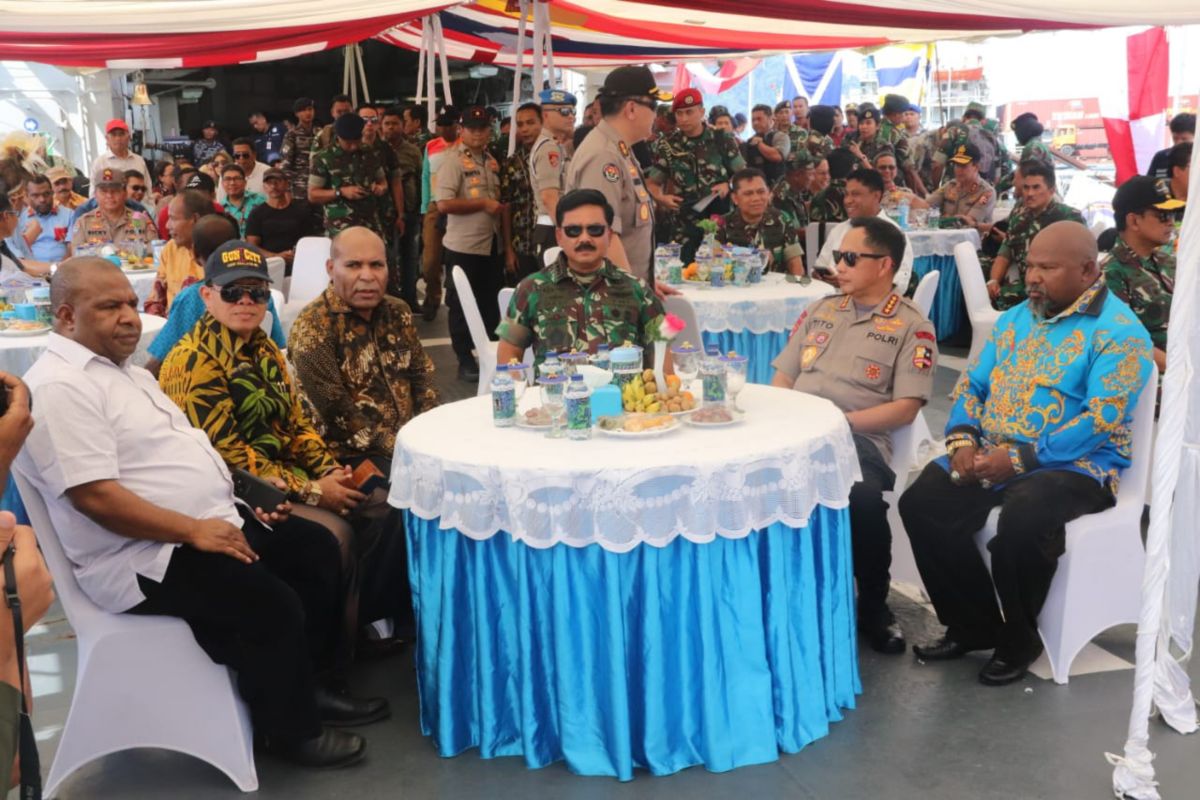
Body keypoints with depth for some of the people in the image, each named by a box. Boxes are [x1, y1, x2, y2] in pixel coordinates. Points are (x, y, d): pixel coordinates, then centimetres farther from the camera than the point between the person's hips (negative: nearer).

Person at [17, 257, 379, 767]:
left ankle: (299, 685, 20)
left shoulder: (124, 370, 15)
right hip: (146, 556, -11)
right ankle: (290, 729, 2)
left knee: (315, 549, 9)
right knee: (273, 606, -22)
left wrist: (230, 506, 10)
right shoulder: (60, 387, -17)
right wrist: (194, 531, -23)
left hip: (211, 521, 11)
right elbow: (95, 496, -26)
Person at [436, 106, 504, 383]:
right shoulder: (453, 160, -10)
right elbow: (443, 204, -20)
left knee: (490, 304, 12)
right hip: (463, 246, -6)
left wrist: (501, 208, 2)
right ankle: (465, 361, 11)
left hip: (492, 245, 7)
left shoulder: (491, 161, 12)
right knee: (462, 306, 3)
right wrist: (484, 204, -17)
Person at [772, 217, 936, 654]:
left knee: (863, 498, -36)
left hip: (857, 438, -4)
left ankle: (873, 605, -6)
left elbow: (905, 408, -3)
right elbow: (782, 378, 20)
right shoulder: (820, 310, 22)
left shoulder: (911, 326, 6)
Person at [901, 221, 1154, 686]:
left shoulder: (1119, 331, -9)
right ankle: (974, 625, 1)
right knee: (922, 503, -16)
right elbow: (971, 383, 14)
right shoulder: (1016, 318, 14)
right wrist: (962, 437, -8)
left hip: (1077, 466, -6)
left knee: (1022, 521, -35)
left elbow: (1102, 423, -19)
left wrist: (1019, 458, -25)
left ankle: (1017, 638, -6)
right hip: (990, 456, 7)